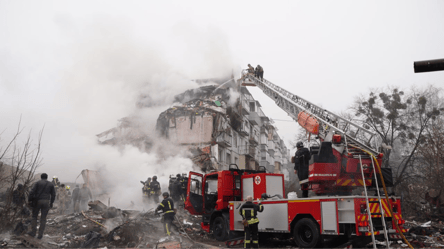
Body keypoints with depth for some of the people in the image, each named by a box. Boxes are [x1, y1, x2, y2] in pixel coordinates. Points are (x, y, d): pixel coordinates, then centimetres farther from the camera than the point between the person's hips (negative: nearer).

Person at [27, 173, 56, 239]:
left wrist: (29, 200, 0)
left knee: (34, 216, 14)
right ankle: (40, 234, 5)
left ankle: (33, 232, 11)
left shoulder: (37, 183, 3)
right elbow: (53, 194, 10)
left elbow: (32, 192, -8)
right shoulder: (51, 184, 11)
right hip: (46, 202, 2)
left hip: (37, 201, -2)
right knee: (43, 218, 6)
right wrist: (51, 203, 18)